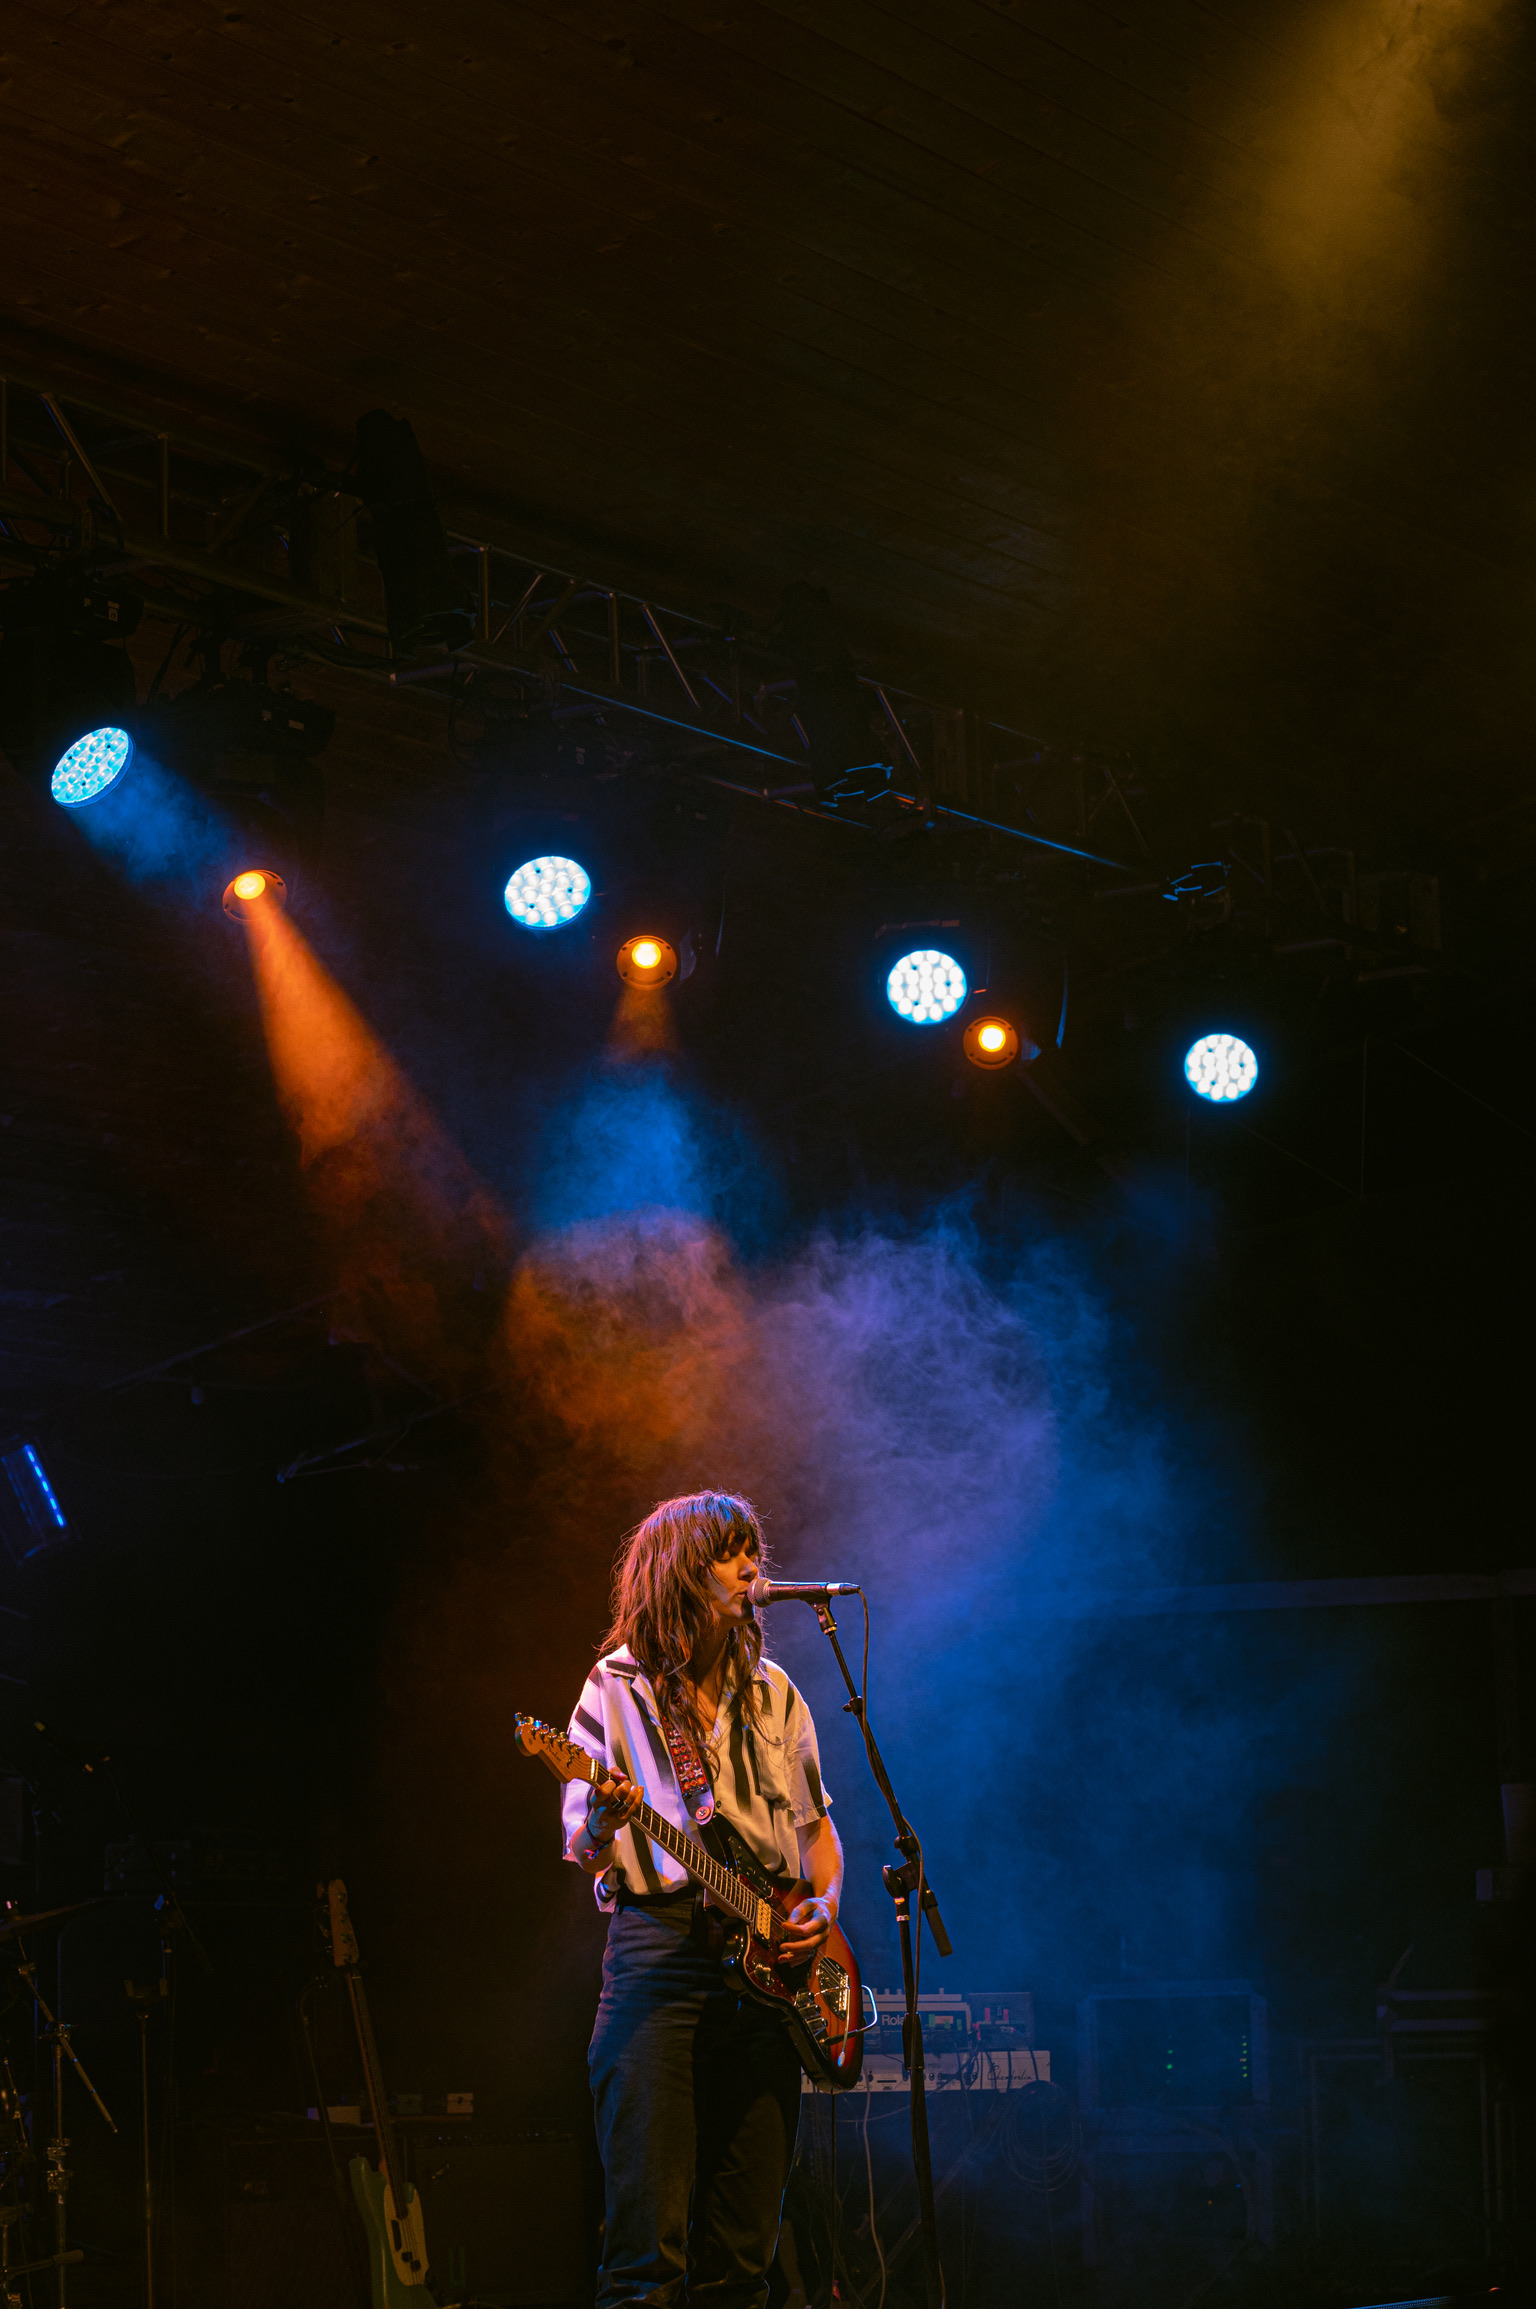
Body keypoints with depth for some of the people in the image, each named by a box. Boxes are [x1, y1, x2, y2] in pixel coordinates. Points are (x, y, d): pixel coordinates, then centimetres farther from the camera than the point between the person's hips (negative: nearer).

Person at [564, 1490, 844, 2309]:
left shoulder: (770, 1691, 17)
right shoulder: (618, 1689, 3)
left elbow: (816, 1821, 24)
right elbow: (584, 1855, -2)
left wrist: (826, 1902, 4)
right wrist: (605, 1820, -25)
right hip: (660, 1947, -5)